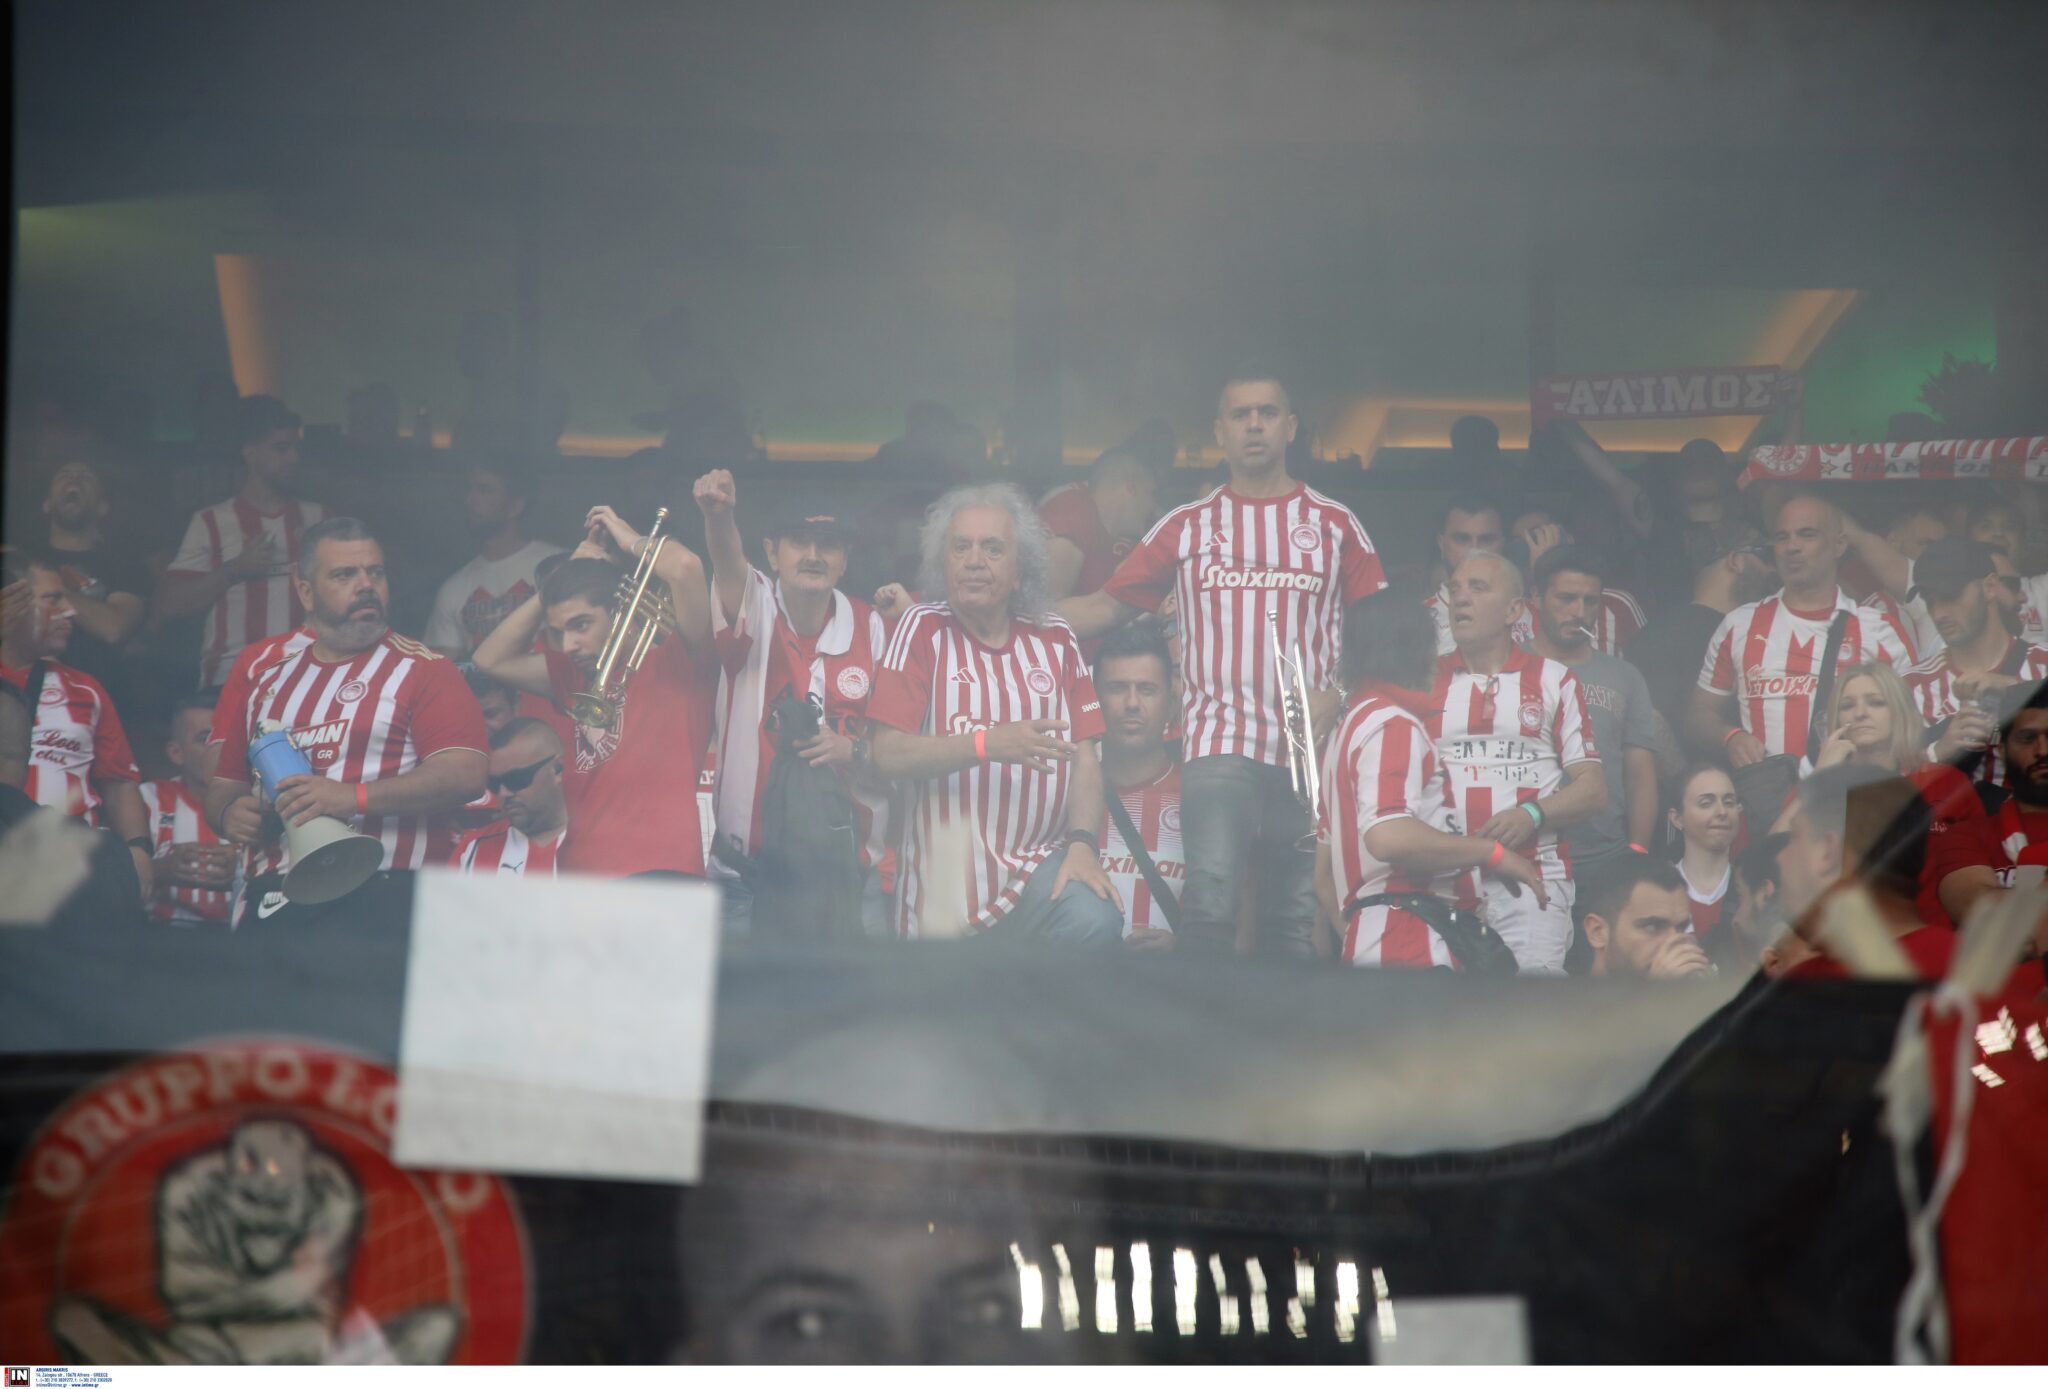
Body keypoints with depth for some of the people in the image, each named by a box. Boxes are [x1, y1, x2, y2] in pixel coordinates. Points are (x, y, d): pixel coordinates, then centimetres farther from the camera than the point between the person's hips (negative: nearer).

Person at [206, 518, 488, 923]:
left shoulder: (422, 670, 6)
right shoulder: (259, 665, 19)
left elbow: (465, 774, -9)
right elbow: (221, 780, 25)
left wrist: (353, 796, -19)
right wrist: (230, 812, 1)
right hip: (272, 895, 3)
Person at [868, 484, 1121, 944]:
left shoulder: (1056, 639, 11)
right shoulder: (923, 629, 2)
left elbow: (1084, 756, 5)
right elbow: (888, 754, -9)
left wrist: (1083, 843, -11)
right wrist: (987, 744, -21)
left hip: (1038, 863, 1)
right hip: (944, 878, -1)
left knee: (1094, 923, -25)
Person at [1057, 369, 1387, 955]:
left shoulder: (1335, 525, 11)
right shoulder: (1186, 526, 11)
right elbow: (1106, 608, 11)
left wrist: (1336, 696, -8)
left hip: (1311, 750, 1)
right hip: (1219, 746, -1)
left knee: (1302, 919, 4)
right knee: (1209, 908, -18)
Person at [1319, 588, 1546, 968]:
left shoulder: (1349, 726, 22)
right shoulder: (1393, 724, -8)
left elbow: (1324, 869, 25)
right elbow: (1387, 836, -25)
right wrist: (1492, 852, -15)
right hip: (1409, 946, -10)